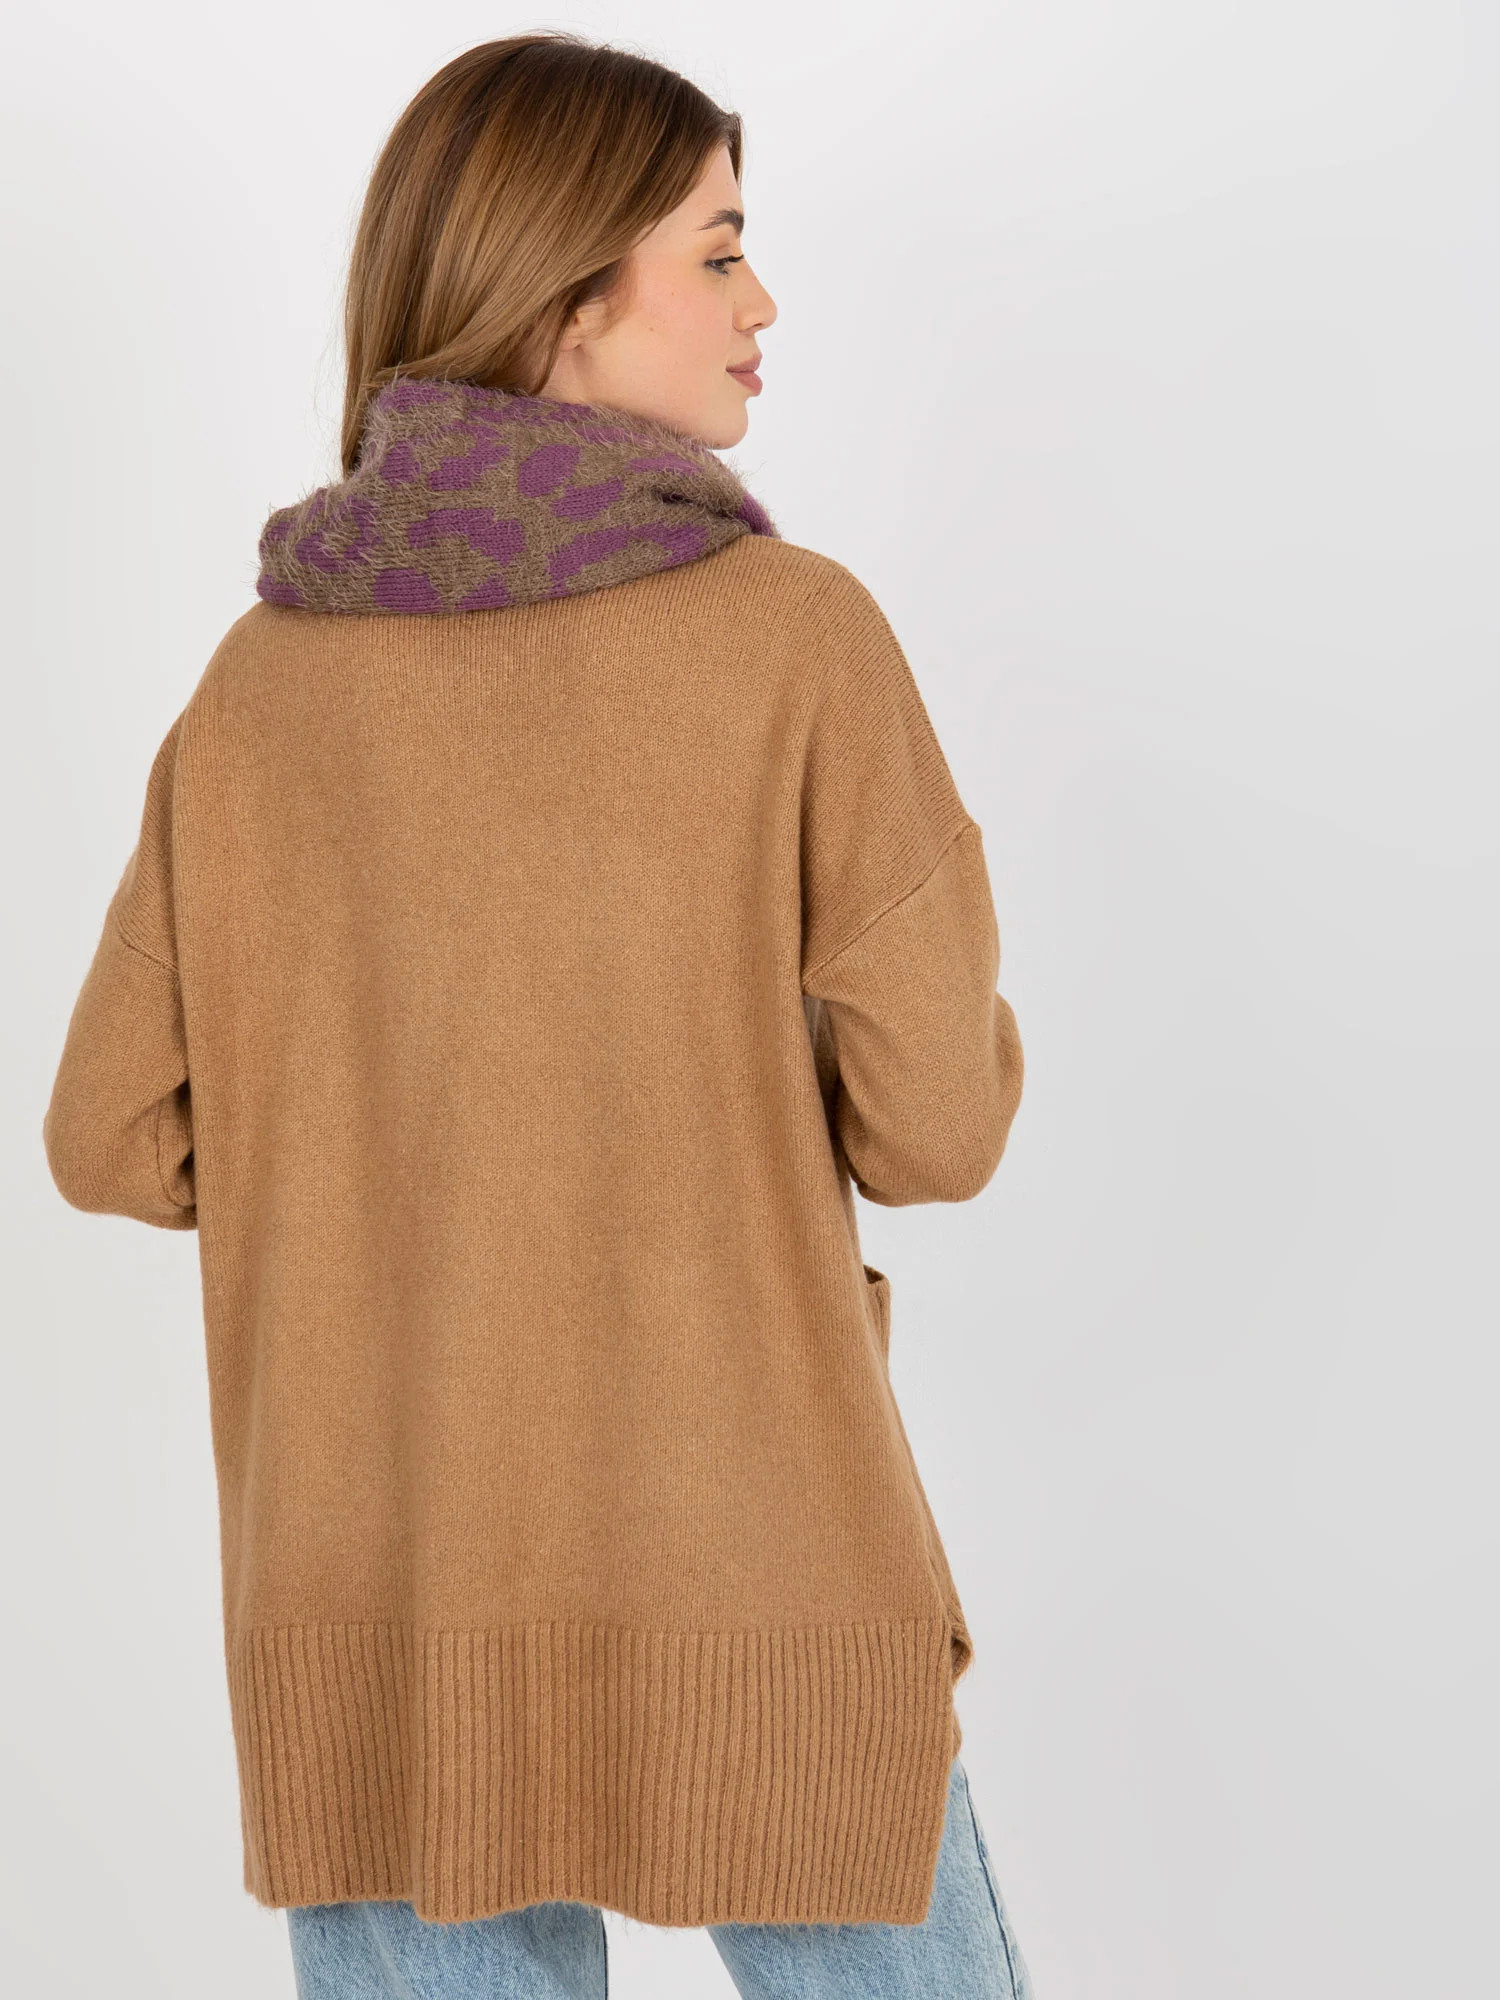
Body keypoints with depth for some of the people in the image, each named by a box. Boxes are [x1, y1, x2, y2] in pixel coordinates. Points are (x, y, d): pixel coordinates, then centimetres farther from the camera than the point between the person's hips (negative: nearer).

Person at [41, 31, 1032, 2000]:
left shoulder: (267, 672, 1)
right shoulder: (797, 629, -11)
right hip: (747, 1598, -3)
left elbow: (124, 1137, 4)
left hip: (377, 1626, 4)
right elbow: (934, 1122, -8)